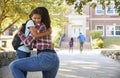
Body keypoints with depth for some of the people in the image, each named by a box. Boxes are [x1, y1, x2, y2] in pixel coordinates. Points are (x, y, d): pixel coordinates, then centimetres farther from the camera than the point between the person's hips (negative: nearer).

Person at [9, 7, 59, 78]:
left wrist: (19, 32, 17)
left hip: (45, 59, -9)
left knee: (13, 66, -4)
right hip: (55, 60, 9)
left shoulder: (39, 26, 2)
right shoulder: (46, 28, 29)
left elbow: (27, 43, 2)